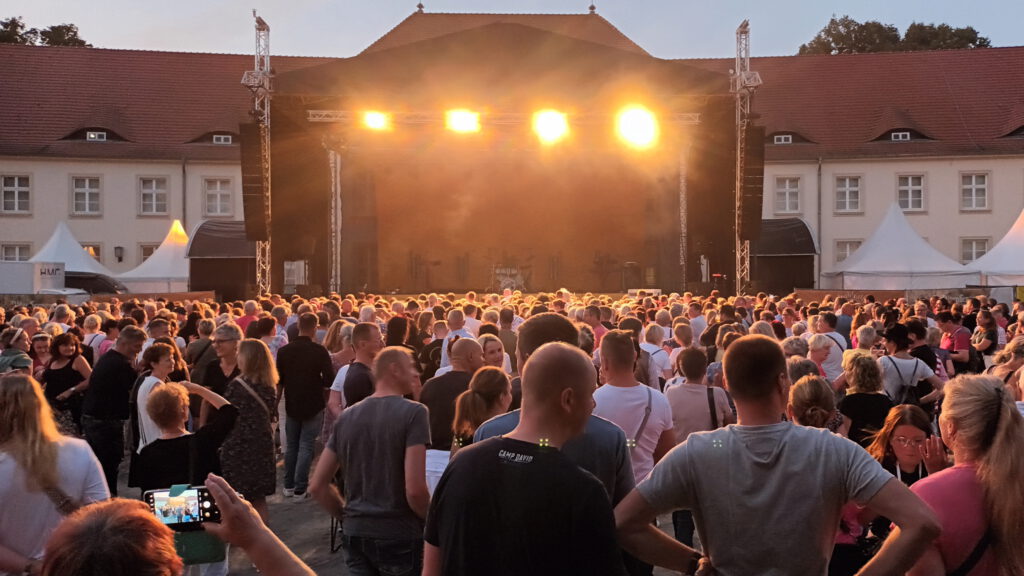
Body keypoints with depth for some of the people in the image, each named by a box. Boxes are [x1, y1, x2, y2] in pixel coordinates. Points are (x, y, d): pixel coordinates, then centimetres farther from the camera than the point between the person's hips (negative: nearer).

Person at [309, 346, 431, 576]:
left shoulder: (347, 417, 7)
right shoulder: (413, 412, -11)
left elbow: (317, 485, 7)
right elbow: (414, 489, -19)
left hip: (355, 533, 5)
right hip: (400, 535, -5)